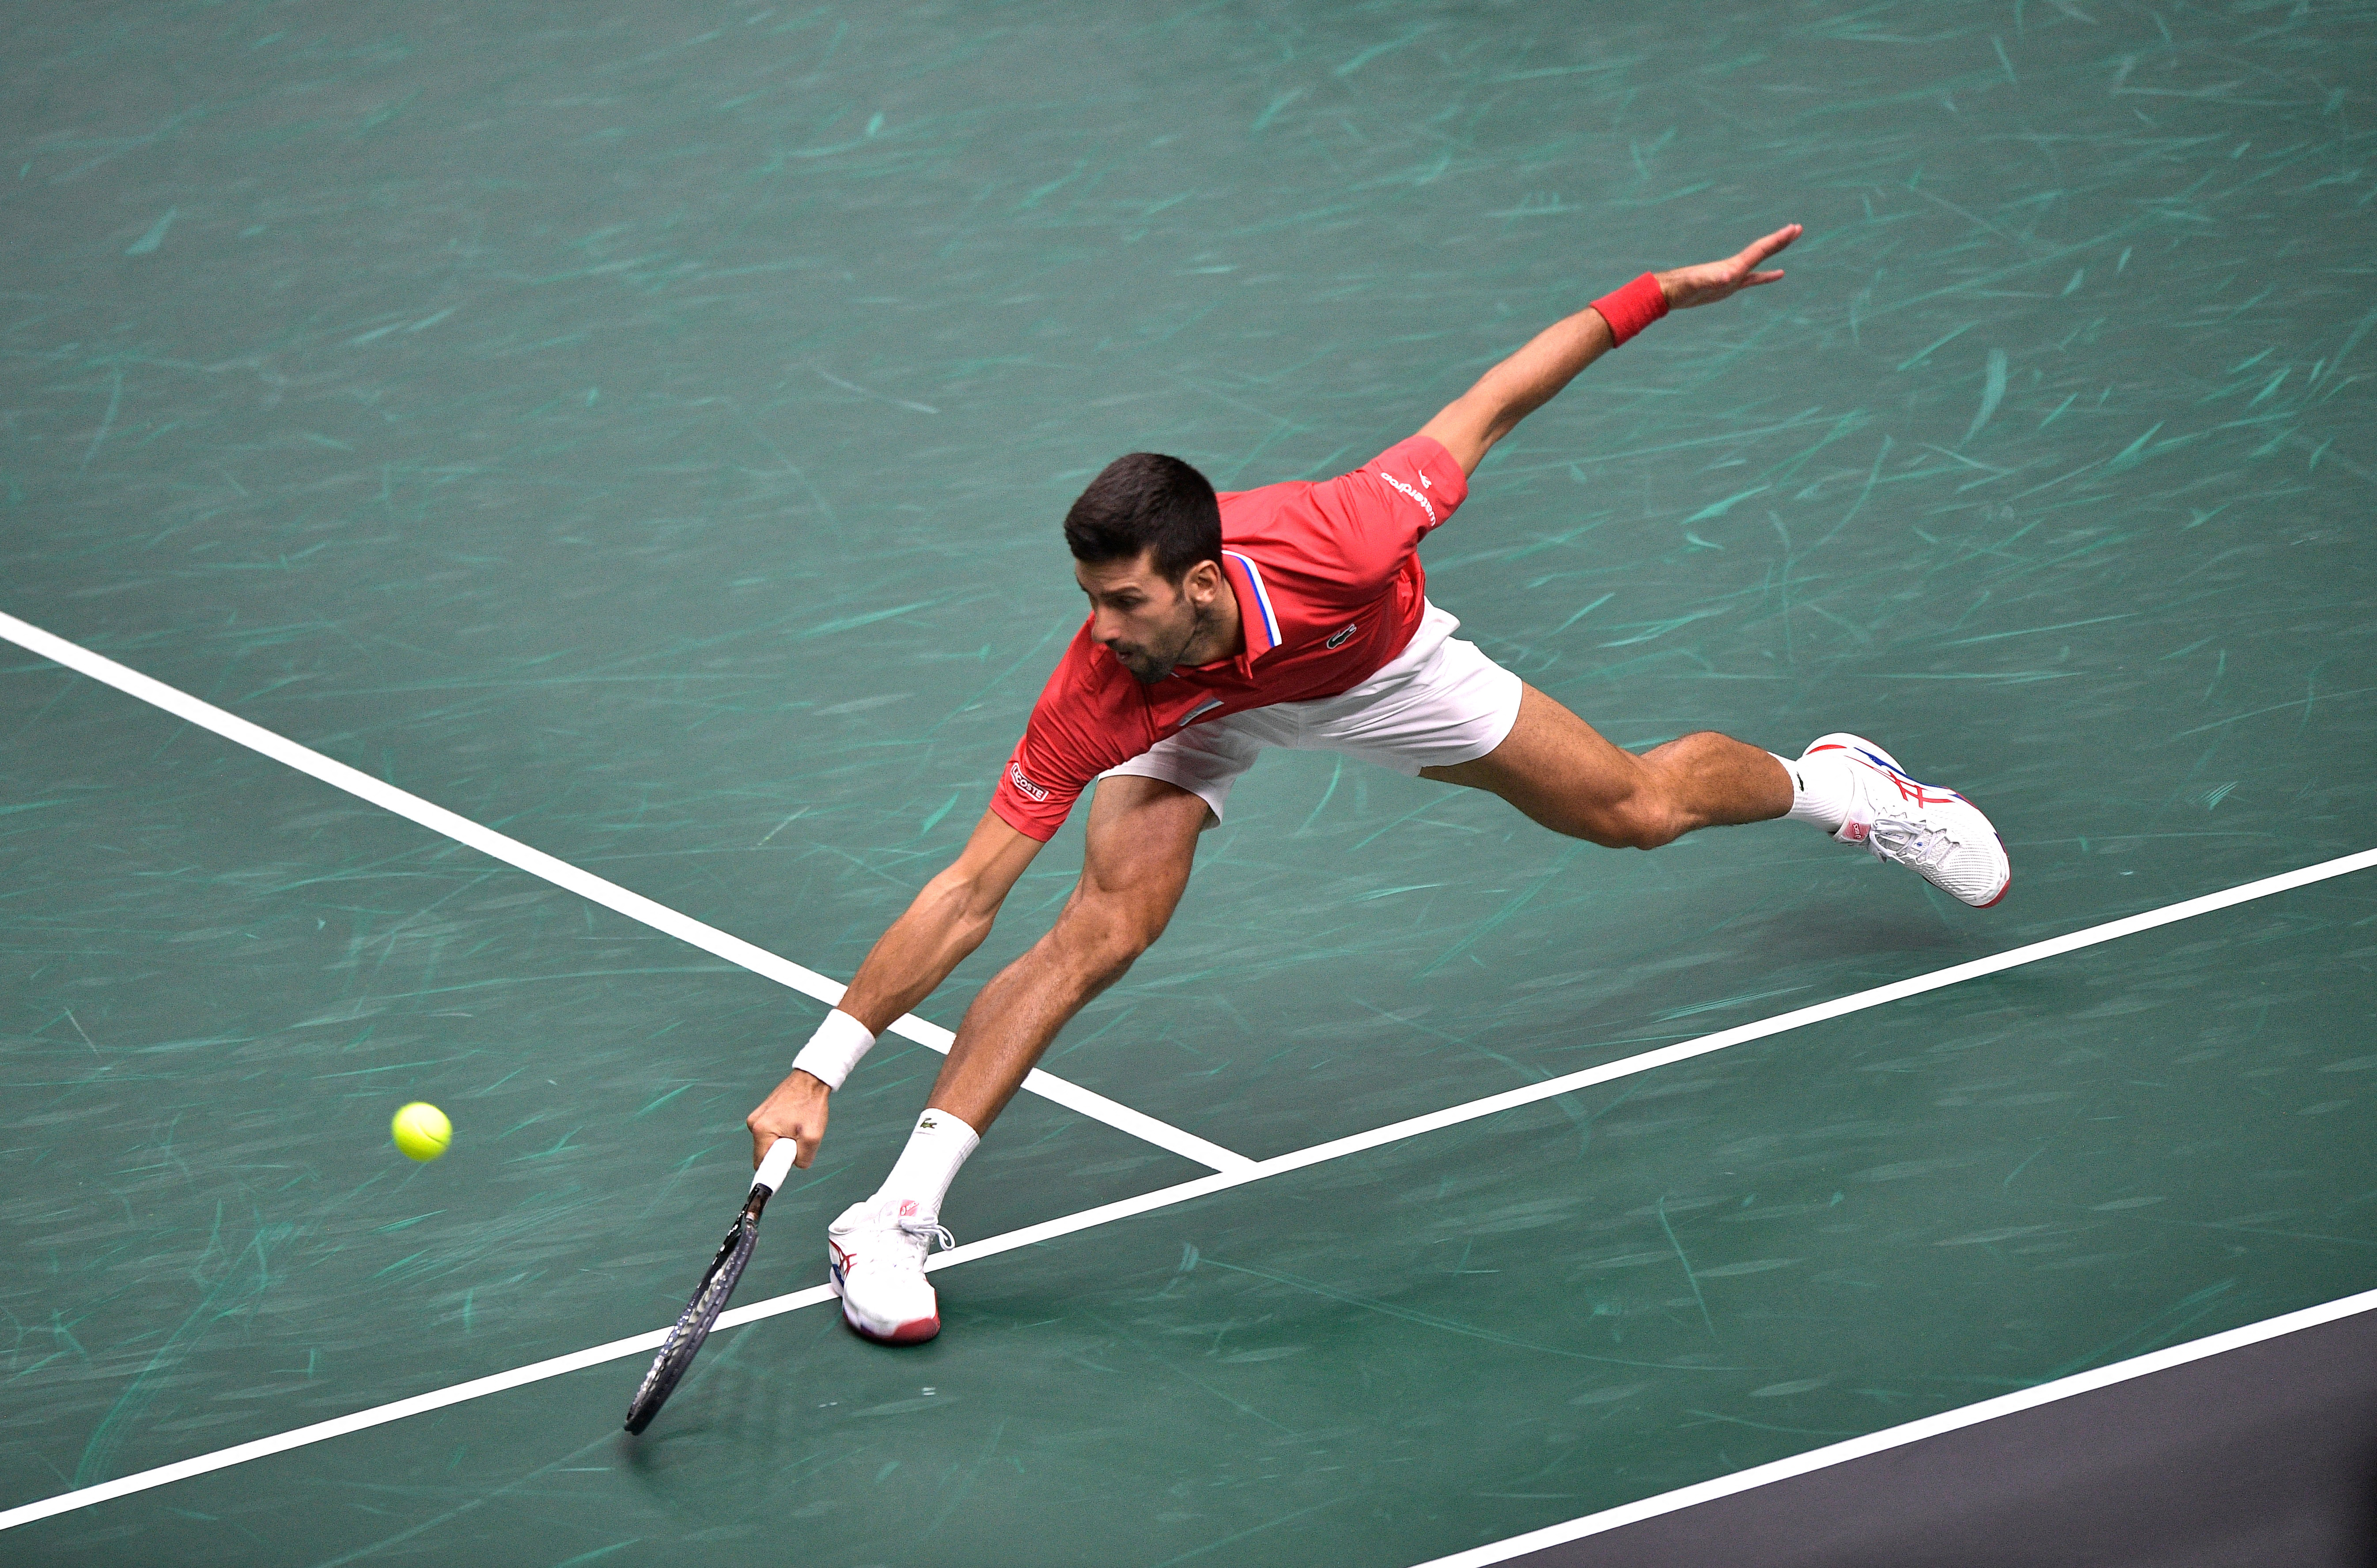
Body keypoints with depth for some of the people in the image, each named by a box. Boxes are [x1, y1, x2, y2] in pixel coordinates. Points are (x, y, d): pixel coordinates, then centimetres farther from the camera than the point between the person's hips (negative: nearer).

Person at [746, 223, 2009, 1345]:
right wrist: (819, 1071, -40)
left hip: (1373, 665, 1)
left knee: (1639, 807, 10)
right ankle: (895, 1218, -17)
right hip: (1193, 721, -1)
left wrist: (1664, 294, -24)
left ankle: (1831, 782, 46)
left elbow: (1479, 413, -28)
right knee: (1104, 926, -26)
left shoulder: (1336, 545, -44)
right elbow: (969, 893, -36)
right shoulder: (1097, 695, -41)